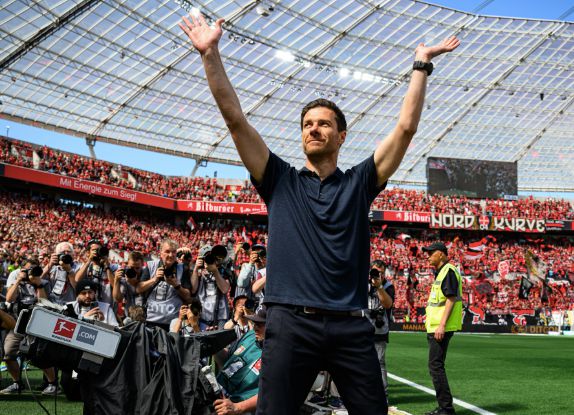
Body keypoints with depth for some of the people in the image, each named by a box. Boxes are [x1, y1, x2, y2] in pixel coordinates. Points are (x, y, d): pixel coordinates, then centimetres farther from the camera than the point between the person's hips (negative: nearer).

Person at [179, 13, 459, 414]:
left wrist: (421, 65, 7)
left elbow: (406, 127, 8)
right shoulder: (280, 181, 12)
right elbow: (235, 118, 5)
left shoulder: (359, 183, 13)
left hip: (351, 327, 1)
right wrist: (211, 54, 0)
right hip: (291, 325, -1)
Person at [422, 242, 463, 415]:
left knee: (435, 366, -11)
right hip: (435, 328, 11)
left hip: (442, 328, -11)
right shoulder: (440, 273, 21)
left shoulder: (449, 271, -11)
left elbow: (451, 299, -19)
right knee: (436, 366, 13)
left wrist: (442, 325, -24)